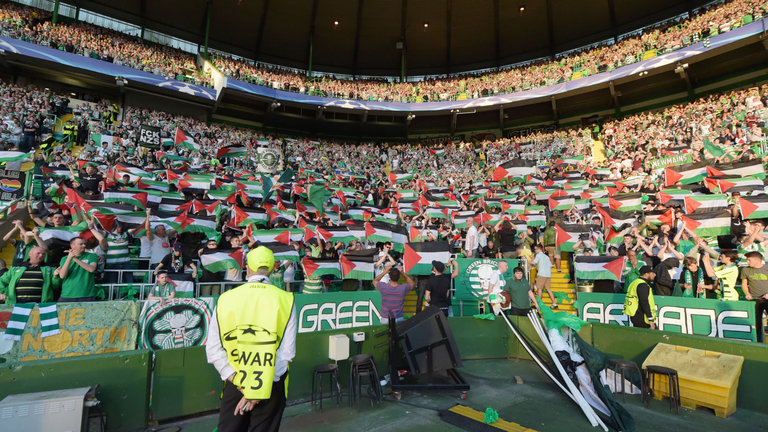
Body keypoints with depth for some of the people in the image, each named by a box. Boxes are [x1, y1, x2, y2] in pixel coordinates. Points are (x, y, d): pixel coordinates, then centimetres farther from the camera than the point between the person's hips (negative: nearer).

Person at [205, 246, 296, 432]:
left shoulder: (225, 299, -4)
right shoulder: (285, 300, -8)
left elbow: (213, 350, -5)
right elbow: (287, 352, -13)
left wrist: (236, 380, -6)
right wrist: (258, 389, -10)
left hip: (234, 384, 1)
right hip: (271, 385, 0)